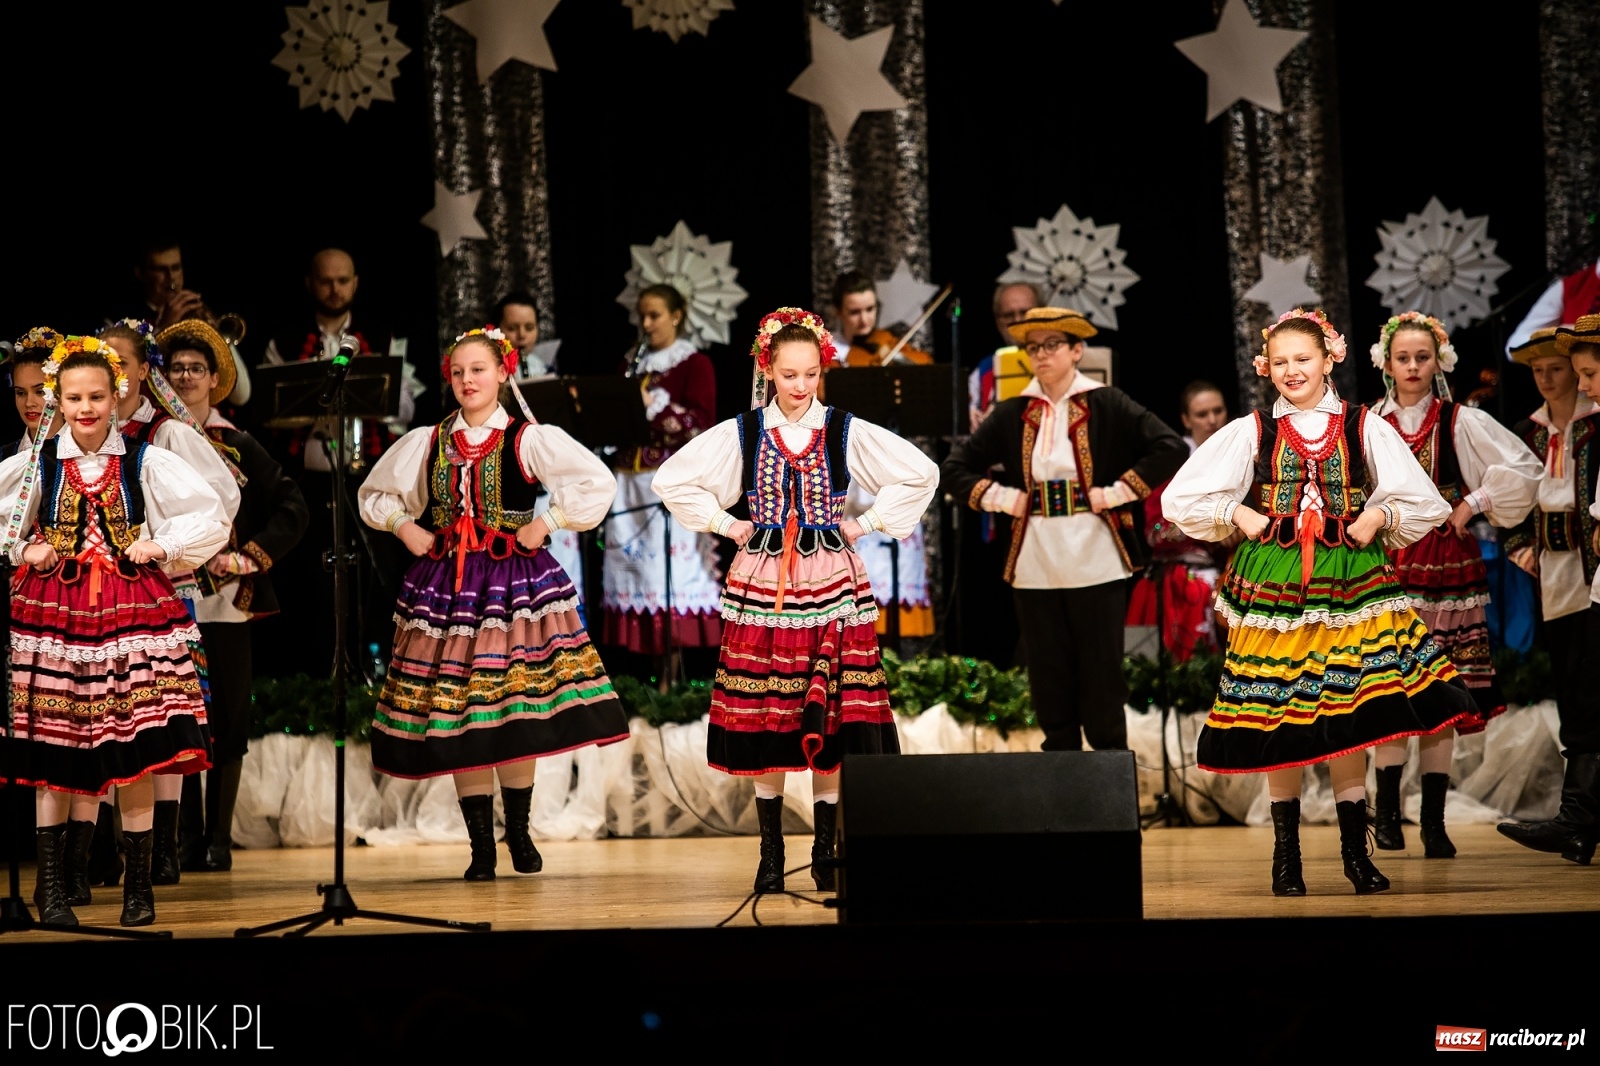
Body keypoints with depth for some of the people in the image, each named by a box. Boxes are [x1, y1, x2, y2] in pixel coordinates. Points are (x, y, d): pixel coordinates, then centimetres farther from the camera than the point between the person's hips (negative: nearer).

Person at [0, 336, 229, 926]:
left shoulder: (145, 462, 2)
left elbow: (211, 518, 5)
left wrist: (161, 547, -4)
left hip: (132, 608, 0)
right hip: (54, 609, 0)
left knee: (135, 751, -2)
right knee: (53, 752, 1)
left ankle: (138, 883, 9)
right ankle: (52, 884, 11)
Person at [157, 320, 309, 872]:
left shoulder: (238, 446, 7)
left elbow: (292, 508, 6)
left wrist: (252, 557, -4)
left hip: (226, 601, 0)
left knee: (227, 722, 1)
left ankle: (219, 839, 7)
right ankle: (189, 837, 5)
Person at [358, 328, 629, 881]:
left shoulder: (529, 440, -3)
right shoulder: (426, 442, 9)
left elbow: (598, 482, -9)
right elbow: (374, 494, 22)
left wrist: (545, 524, -10)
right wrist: (403, 527, 6)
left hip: (515, 582, -3)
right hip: (444, 583, 3)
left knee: (514, 712, -2)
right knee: (458, 716, 0)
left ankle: (518, 833, 14)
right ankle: (481, 845, 7)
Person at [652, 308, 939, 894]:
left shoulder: (846, 432, 1)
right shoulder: (741, 433, 2)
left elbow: (921, 474, 6)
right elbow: (671, 479, 7)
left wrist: (868, 522, 2)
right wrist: (724, 524, 3)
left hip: (831, 586, 0)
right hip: (762, 585, 0)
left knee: (833, 717, -2)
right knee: (765, 719, 0)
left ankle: (825, 851, 8)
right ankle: (771, 854, 7)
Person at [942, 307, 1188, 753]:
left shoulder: (1107, 406, 0)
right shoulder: (1012, 416, 8)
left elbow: (1170, 448, -8)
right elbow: (955, 469, 11)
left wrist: (1117, 492, -10)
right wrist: (1004, 499, 0)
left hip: (1096, 565, -3)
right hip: (1034, 568, 3)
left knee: (1102, 677, 1)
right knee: (1049, 678, 7)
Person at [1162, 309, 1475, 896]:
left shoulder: (1364, 427, 5)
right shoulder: (1251, 432, 4)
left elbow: (1420, 500, 9)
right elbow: (1180, 497, 5)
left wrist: (1378, 516, -6)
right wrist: (1238, 516, -3)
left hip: (1348, 579, 0)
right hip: (1272, 581, 0)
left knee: (1349, 714, -2)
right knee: (1278, 719, 0)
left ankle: (1355, 850, 8)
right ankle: (1286, 854, 10)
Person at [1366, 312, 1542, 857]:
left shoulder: (1461, 423, 4)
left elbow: (1524, 469, 2)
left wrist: (1474, 502, -2)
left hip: (1445, 564, 0)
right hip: (1387, 566, 1)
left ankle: (1434, 818, 3)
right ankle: (1387, 811, 1)